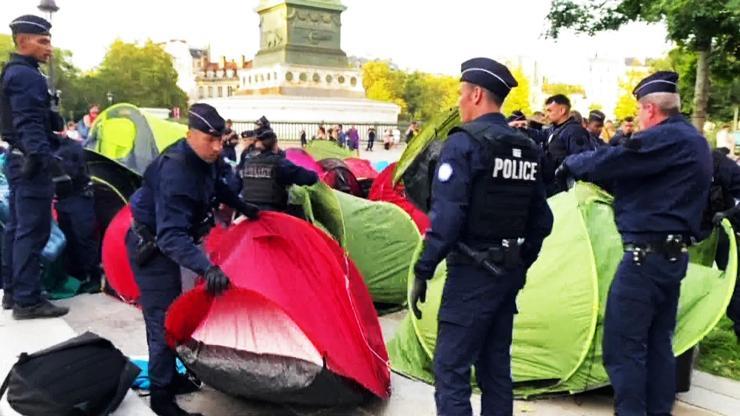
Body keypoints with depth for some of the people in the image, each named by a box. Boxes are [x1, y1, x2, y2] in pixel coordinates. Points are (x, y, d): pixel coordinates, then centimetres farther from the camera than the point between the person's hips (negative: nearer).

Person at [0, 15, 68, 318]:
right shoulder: (27, 75, -14)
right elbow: (29, 123, -24)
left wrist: (57, 140, 26)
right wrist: (40, 154, -32)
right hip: (31, 162, -11)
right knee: (33, 231, -9)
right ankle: (27, 300, -5)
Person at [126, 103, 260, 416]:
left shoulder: (206, 159, -8)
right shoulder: (175, 172, -35)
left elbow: (216, 185, 18)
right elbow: (171, 236, -43)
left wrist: (242, 207, 15)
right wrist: (206, 268, -54)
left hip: (165, 244, 9)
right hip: (151, 248, -9)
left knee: (171, 313, 19)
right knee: (163, 320, -5)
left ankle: (168, 378, 36)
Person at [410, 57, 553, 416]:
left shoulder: (464, 143, -13)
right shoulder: (528, 150, 10)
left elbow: (446, 217, -20)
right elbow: (541, 221, 14)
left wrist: (423, 271, -14)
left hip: (472, 273, -8)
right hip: (509, 272, 8)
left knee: (451, 370, -1)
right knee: (495, 366, 17)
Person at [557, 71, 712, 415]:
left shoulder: (665, 138, -15)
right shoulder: (695, 142, 17)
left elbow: (611, 162, -18)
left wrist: (572, 164, 1)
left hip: (647, 254, -10)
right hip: (675, 254, 10)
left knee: (623, 346, -5)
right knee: (658, 343, 16)